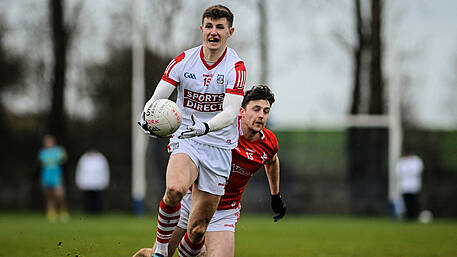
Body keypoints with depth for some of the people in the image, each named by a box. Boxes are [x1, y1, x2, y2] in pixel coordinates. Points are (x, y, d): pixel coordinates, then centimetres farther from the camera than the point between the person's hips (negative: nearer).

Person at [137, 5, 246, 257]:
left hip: (219, 146, 0)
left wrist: (205, 127, -37)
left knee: (197, 230, -2)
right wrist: (147, 116, -24)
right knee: (175, 189, -33)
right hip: (185, 140, 0)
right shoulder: (184, 60, 1)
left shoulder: (236, 67, -6)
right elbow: (157, 97, -1)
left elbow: (230, 113, -17)